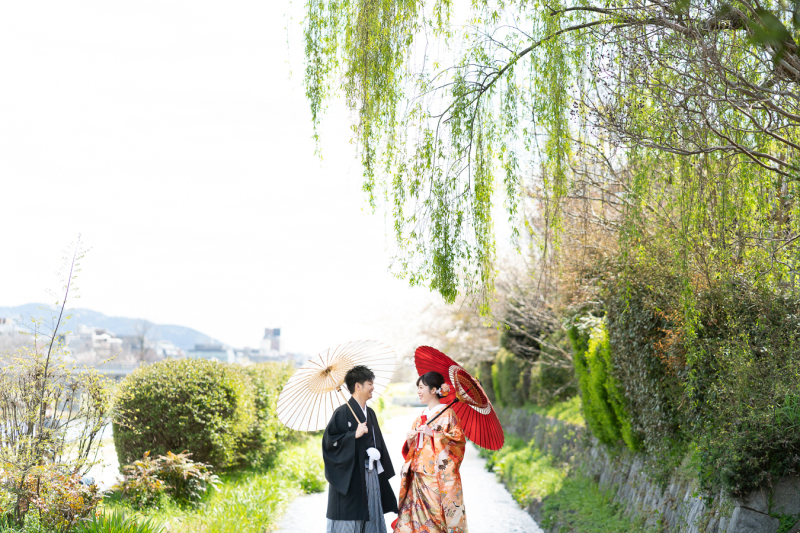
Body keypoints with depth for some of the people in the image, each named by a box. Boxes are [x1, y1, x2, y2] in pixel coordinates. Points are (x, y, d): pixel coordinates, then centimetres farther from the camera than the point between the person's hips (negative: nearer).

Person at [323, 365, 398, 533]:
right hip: (350, 479, -8)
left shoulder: (370, 413, 14)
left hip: (371, 477, 8)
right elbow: (329, 441, -16)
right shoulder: (343, 412, -11)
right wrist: (354, 435, -22)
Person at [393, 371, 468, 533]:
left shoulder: (446, 413, -4)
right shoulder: (422, 416, 17)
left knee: (436, 513, -8)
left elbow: (459, 439, -13)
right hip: (419, 476, 7)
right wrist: (410, 440, 0)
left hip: (438, 476, -6)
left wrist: (433, 434, -19)